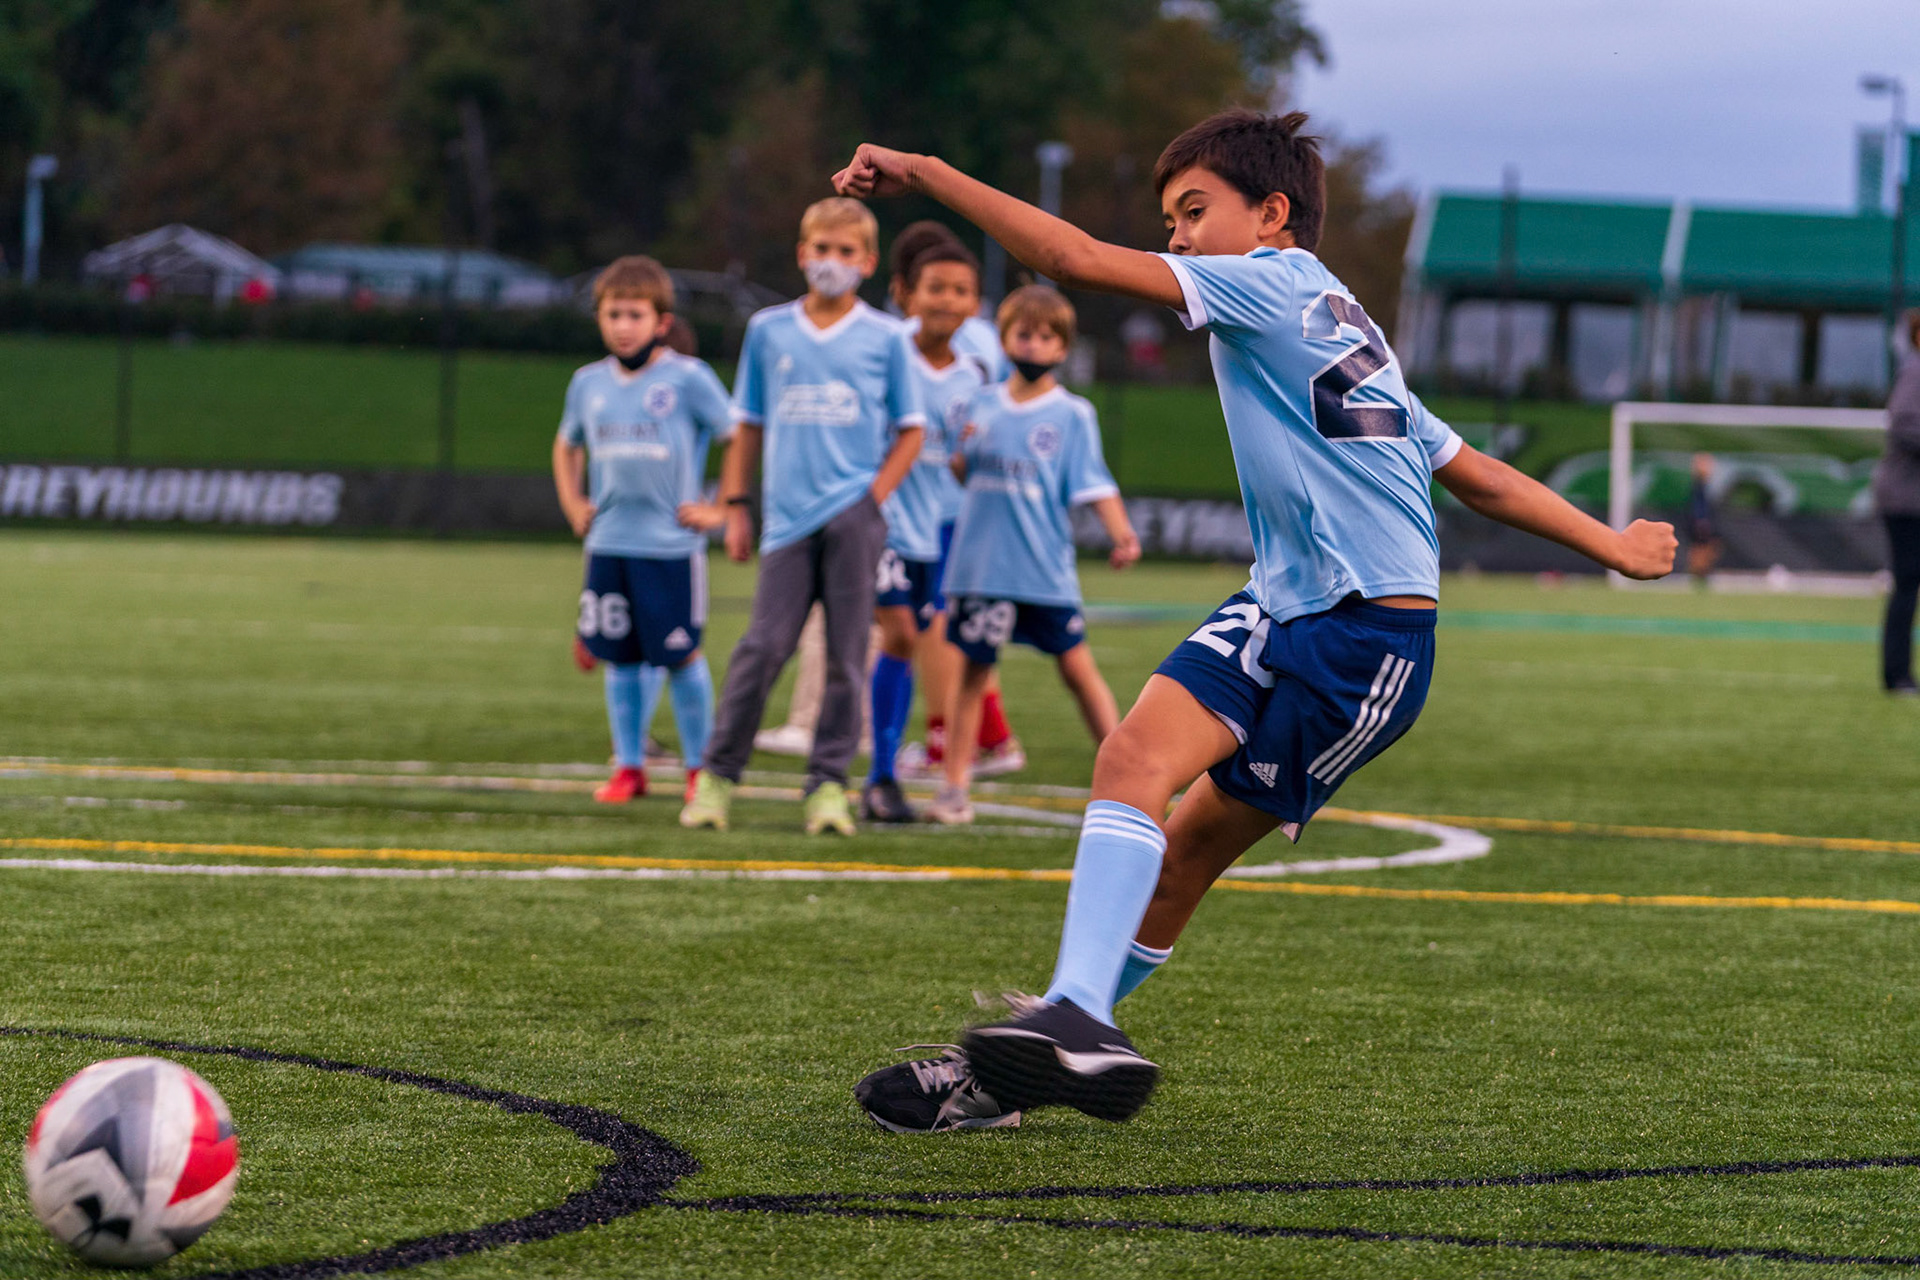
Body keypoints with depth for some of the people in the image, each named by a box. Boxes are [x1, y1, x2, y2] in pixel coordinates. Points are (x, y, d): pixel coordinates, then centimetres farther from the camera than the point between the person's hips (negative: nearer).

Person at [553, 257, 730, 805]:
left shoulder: (687, 378, -6)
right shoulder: (589, 383, 10)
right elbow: (567, 447, 28)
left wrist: (720, 509, -7)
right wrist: (573, 505, 16)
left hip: (671, 543, -4)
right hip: (608, 543, 4)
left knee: (681, 655, -1)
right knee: (621, 657, 6)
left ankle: (700, 767, 10)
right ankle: (628, 766, 15)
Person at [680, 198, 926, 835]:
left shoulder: (887, 338, 5)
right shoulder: (768, 330, 9)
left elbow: (911, 430, 9)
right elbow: (748, 428, 15)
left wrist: (877, 494, -4)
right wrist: (735, 508, 10)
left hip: (854, 515, -1)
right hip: (789, 519, 1)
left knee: (846, 655, -1)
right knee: (763, 646, -6)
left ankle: (828, 782, 6)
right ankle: (718, 775, 3)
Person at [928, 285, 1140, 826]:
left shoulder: (1072, 415, 1)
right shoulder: (983, 405, 10)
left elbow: (1095, 485, -4)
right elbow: (961, 475, 17)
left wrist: (1122, 534, -19)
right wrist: (962, 453, -6)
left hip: (1046, 571, -3)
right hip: (981, 563, 3)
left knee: (1078, 667, -5)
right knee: (974, 670, 6)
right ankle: (955, 789, 10)